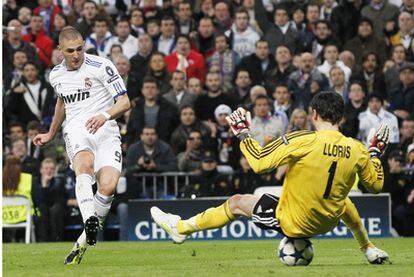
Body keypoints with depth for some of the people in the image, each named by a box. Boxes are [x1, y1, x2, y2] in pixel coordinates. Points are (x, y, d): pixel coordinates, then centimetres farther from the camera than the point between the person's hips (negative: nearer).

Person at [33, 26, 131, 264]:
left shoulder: (101, 66, -2)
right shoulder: (56, 75, 15)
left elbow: (125, 102, -4)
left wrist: (105, 115, -24)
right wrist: (51, 134, 47)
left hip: (105, 130, -2)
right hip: (77, 130, 2)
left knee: (108, 186, -23)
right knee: (85, 164, -35)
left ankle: (83, 242, -6)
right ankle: (90, 221, -57)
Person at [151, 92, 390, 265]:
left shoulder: (300, 142, -24)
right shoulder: (356, 150, -10)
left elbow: (258, 162, -22)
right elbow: (376, 184, 3)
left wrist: (243, 133, -6)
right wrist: (375, 153, 19)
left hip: (292, 222, -4)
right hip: (329, 222, 4)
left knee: (237, 203, 14)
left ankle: (181, 228, 28)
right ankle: (369, 249, 47)